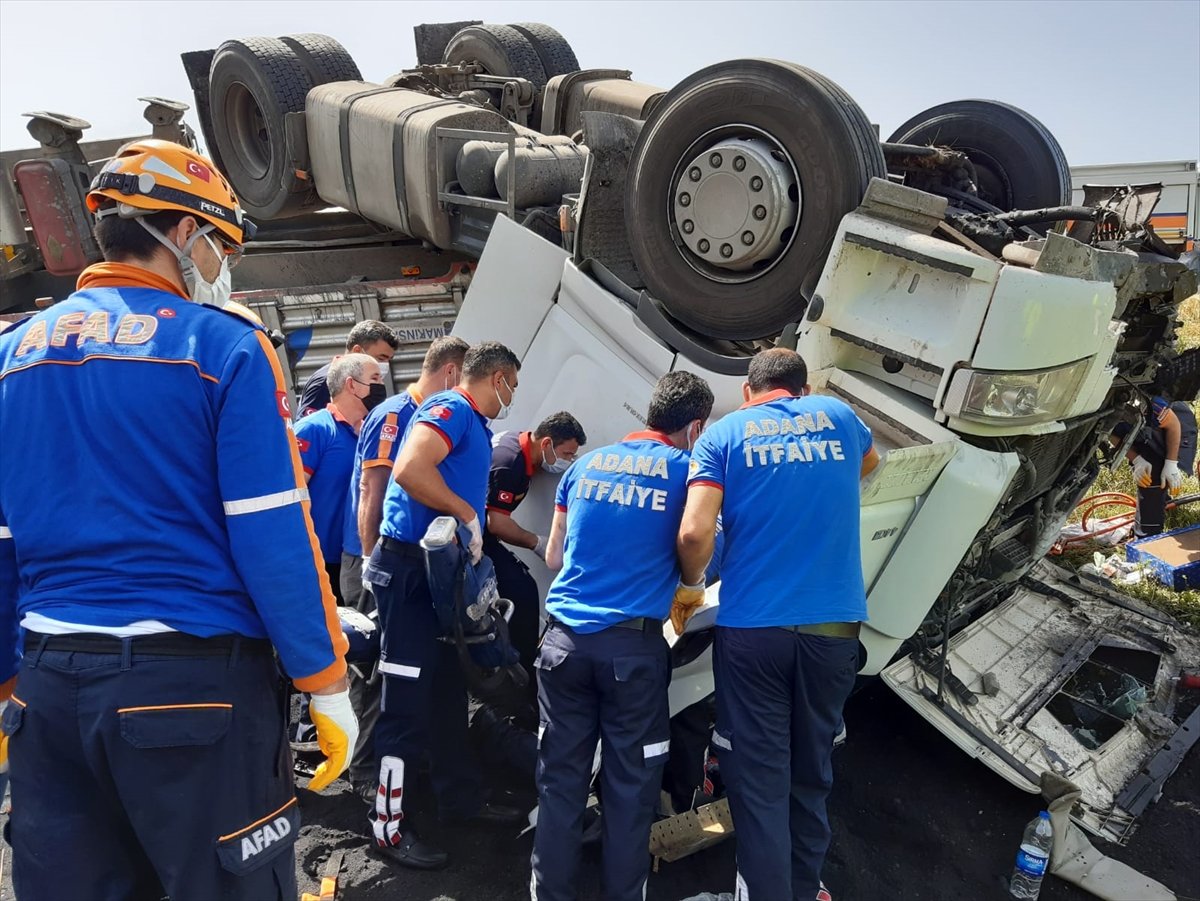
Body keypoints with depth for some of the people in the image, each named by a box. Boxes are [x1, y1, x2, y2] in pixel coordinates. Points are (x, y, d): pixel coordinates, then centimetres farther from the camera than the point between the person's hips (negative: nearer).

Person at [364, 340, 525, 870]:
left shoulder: (472, 424, 17)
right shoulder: (451, 408, -13)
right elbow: (409, 470, -29)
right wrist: (468, 514, -19)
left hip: (437, 568, 10)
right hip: (410, 567, -10)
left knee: (447, 692, 18)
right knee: (407, 701, -1)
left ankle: (461, 798, 32)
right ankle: (389, 827, 12)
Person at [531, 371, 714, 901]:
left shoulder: (586, 464, 11)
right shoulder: (687, 469, 1)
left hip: (565, 638, 4)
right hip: (633, 645, -3)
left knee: (560, 780, 12)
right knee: (630, 786, 9)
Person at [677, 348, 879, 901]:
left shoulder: (725, 434, 1)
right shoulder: (838, 416, 10)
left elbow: (694, 534, -12)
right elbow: (868, 463, 34)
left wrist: (689, 587, 7)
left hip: (751, 628, -3)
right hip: (833, 627, 3)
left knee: (758, 782, 5)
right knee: (810, 775, 19)